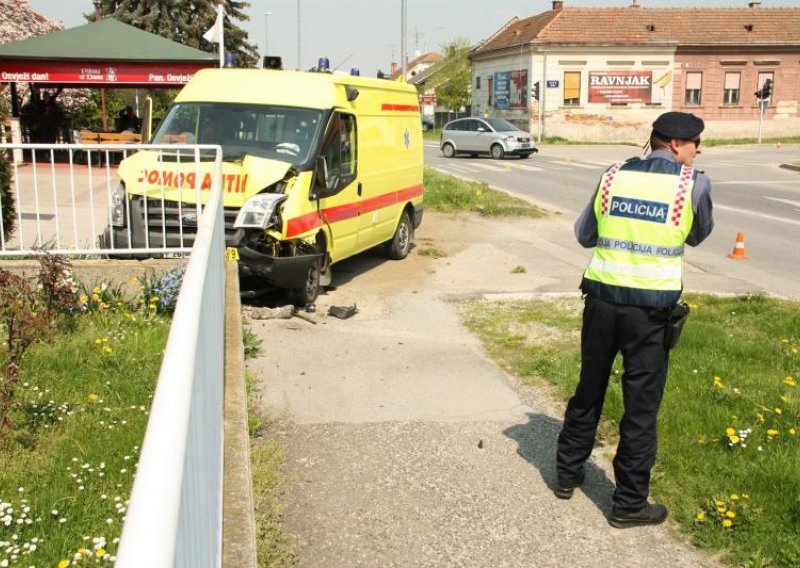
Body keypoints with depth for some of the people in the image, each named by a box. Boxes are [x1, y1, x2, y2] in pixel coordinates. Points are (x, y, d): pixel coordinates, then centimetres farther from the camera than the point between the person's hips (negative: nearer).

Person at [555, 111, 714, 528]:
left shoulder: (614, 175, 4)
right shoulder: (694, 183, -5)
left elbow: (583, 235, 11)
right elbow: (698, 236, 12)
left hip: (601, 298, 4)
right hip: (650, 308, -3)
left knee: (588, 390, 19)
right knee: (642, 405, 8)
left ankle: (568, 474, 34)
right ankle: (629, 503, 19)